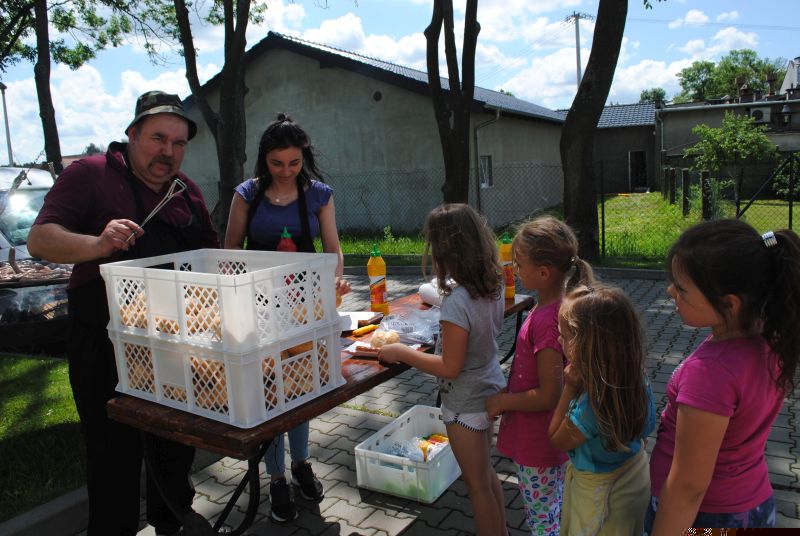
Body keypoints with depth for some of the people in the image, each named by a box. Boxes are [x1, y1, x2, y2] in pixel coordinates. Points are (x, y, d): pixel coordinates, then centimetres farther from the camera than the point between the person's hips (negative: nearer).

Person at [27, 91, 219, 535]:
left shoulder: (187, 190, 10)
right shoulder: (91, 174, -6)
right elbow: (40, 239, -14)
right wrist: (97, 244, -33)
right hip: (107, 344, -5)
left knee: (179, 444, 19)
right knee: (115, 452, 5)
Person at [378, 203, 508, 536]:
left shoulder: (456, 302, -31)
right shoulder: (494, 285, -7)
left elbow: (450, 367, -26)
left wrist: (402, 353, -18)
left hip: (466, 403, -9)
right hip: (490, 389, 9)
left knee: (478, 485, 13)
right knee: (486, 474, 28)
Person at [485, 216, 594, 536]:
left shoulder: (546, 321, -31)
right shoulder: (559, 306, -3)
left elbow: (548, 396, -27)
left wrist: (502, 401, -14)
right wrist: (509, 395, 10)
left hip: (537, 446, -9)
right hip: (556, 438, 9)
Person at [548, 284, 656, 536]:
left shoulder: (591, 406, -41)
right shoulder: (636, 377, -19)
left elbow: (557, 440, -19)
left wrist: (569, 389, -23)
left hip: (601, 492, -7)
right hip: (633, 475, 7)